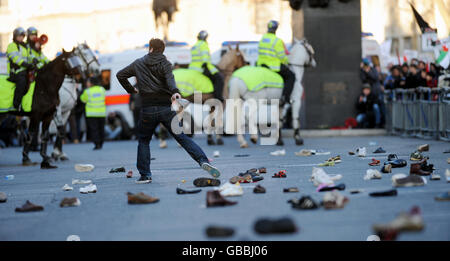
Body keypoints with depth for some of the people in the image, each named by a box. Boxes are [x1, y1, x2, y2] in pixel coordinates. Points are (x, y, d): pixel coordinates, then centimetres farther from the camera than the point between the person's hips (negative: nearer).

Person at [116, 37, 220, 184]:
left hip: (147, 110, 1)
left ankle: (145, 175, 14)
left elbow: (120, 75, 19)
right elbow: (170, 79, -16)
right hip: (166, 108, -1)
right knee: (183, 138, -2)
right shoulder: (164, 63, 5)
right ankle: (203, 161, -19)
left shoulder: (138, 64, 12)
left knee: (143, 140, 19)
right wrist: (174, 92, -34)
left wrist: (131, 90, 30)